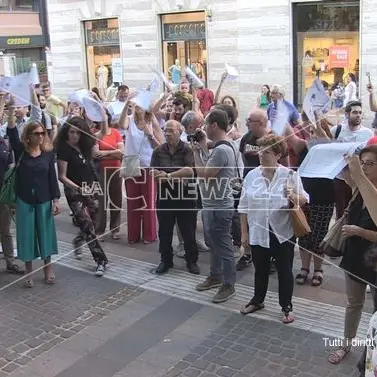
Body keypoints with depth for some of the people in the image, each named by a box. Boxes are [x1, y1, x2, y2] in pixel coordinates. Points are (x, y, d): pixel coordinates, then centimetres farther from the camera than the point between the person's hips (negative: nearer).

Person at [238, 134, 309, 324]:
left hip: (283, 233, -2)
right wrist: (244, 232, 3)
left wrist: (294, 197, -27)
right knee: (260, 269, 18)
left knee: (284, 271, 9)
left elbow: (305, 201, -4)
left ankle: (287, 307, 25)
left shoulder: (290, 175, -7)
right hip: (258, 233, 2)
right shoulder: (251, 175, -1)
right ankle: (257, 300, 38)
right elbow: (244, 207, 4)